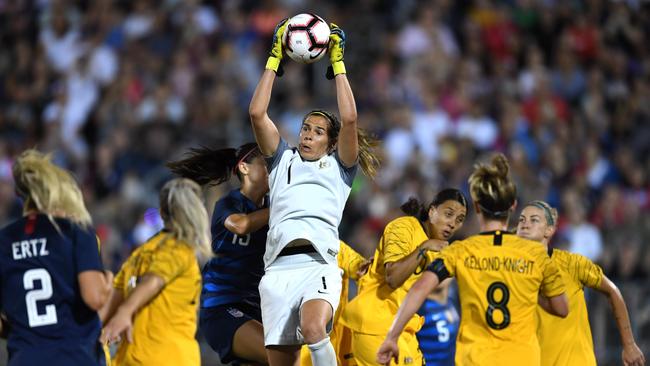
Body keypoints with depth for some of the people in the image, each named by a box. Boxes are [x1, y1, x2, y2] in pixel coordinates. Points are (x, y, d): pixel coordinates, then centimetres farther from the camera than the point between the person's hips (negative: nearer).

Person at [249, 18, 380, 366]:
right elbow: (257, 113, 15)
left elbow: (349, 119, 3)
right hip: (278, 268, 3)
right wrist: (274, 59, 16)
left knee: (313, 329, -33)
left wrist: (337, 64, 10)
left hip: (319, 264, -3)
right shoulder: (283, 160, 25)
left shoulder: (338, 166, 18)